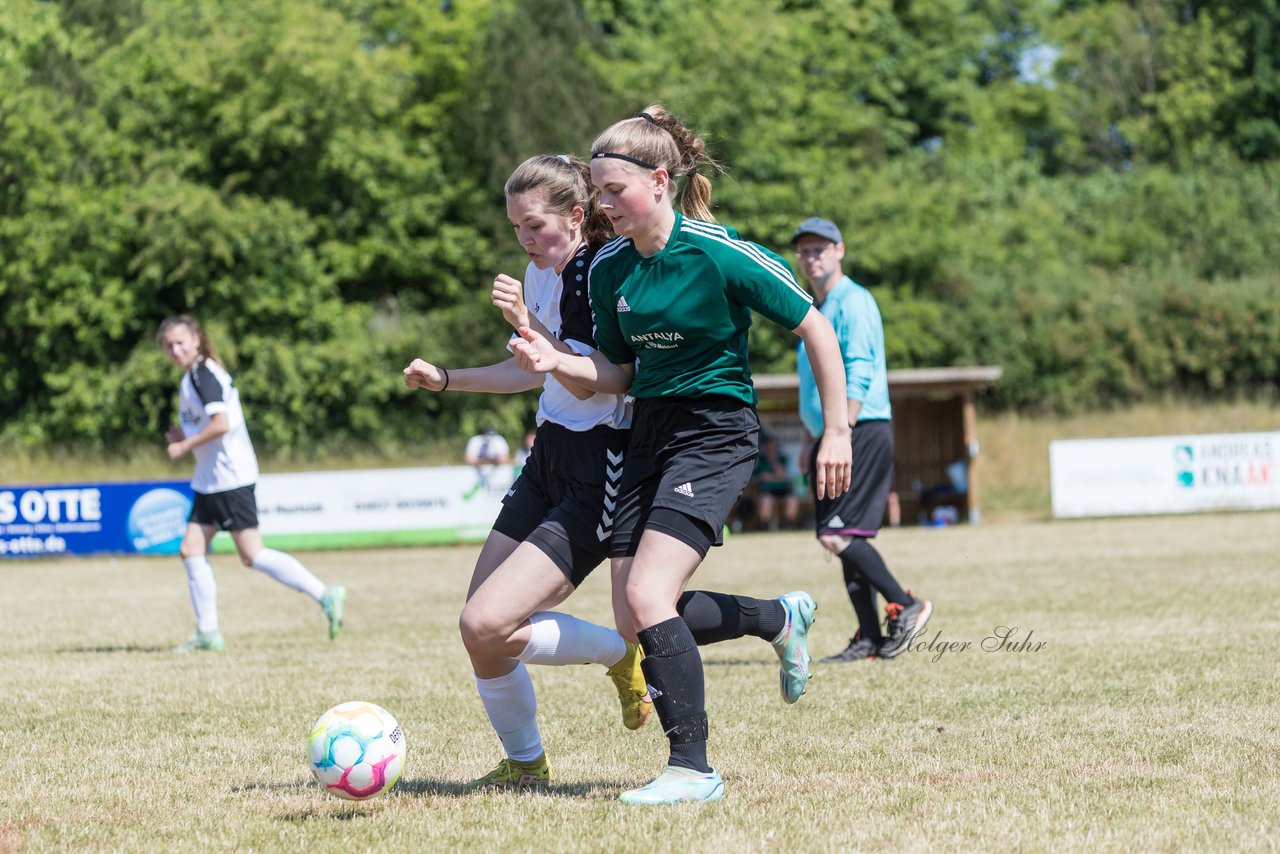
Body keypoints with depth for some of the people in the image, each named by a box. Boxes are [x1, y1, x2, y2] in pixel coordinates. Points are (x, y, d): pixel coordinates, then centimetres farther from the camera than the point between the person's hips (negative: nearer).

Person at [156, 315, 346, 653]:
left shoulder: (203, 374, -13)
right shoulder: (192, 377, 17)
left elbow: (221, 424, -25)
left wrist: (185, 446, -14)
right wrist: (182, 434, 10)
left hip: (230, 478, -10)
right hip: (209, 481, 10)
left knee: (252, 555, -10)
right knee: (192, 551, 5)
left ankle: (325, 595, -8)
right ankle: (208, 633, 7)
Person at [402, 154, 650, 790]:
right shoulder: (543, 273, 10)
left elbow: (586, 383, -24)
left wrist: (528, 324, -34)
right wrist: (446, 379, 20)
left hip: (597, 480, -9)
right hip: (548, 463, 9)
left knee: (486, 627, -19)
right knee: (481, 631, 8)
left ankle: (623, 653, 4)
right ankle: (523, 763, 27)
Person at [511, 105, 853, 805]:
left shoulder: (718, 254, -16)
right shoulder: (608, 268, 3)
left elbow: (814, 328, -8)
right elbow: (618, 376, 11)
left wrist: (837, 431, -7)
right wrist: (557, 363, -9)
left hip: (715, 431, -7)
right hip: (648, 431, 7)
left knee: (647, 597, -21)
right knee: (634, 622, 4)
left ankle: (692, 769, -11)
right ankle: (781, 618, 30)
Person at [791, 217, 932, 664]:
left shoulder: (854, 302, -9)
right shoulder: (814, 310, 19)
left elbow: (858, 376, -18)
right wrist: (812, 440, 21)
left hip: (863, 434, -9)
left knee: (837, 535, -15)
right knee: (846, 541, 6)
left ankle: (905, 606, -4)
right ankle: (869, 639, 7)